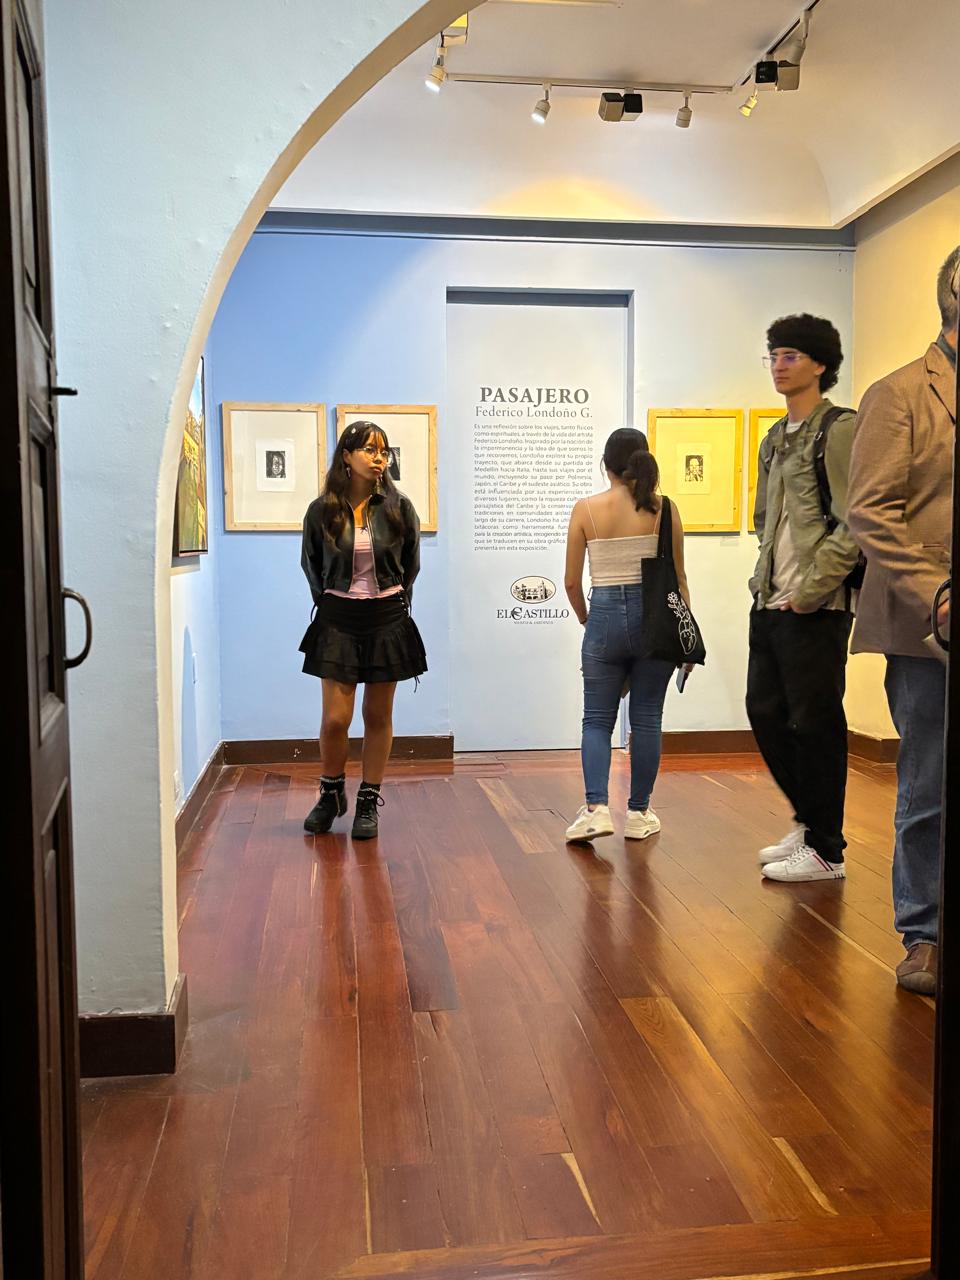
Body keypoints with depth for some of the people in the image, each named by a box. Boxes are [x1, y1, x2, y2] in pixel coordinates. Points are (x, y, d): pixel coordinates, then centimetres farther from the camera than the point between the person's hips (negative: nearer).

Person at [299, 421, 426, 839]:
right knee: (335, 718, -2)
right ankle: (331, 793, 22)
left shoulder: (398, 507, -2)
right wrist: (327, 602, 12)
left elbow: (411, 563, 13)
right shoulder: (322, 511, -3)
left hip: (387, 619, 1)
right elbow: (310, 565, 14)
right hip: (338, 620, 0)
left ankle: (368, 801, 20)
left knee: (378, 716, 7)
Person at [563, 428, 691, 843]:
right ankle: (639, 813, 18)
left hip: (606, 616, -1)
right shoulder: (663, 509, -1)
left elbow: (572, 581, 0)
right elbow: (678, 578, 2)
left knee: (597, 719, 9)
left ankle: (596, 807, -7)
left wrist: (585, 618, 18)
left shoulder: (586, 509, -2)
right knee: (646, 719, 11)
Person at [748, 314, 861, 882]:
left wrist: (810, 589, -16)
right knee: (765, 714, 13)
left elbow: (855, 523, -15)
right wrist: (766, 577, 13)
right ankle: (809, 822, 30)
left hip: (816, 608, -8)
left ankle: (826, 851, 13)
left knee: (814, 724, -1)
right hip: (770, 603, 9)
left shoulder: (839, 429, -8)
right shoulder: (776, 437, 17)